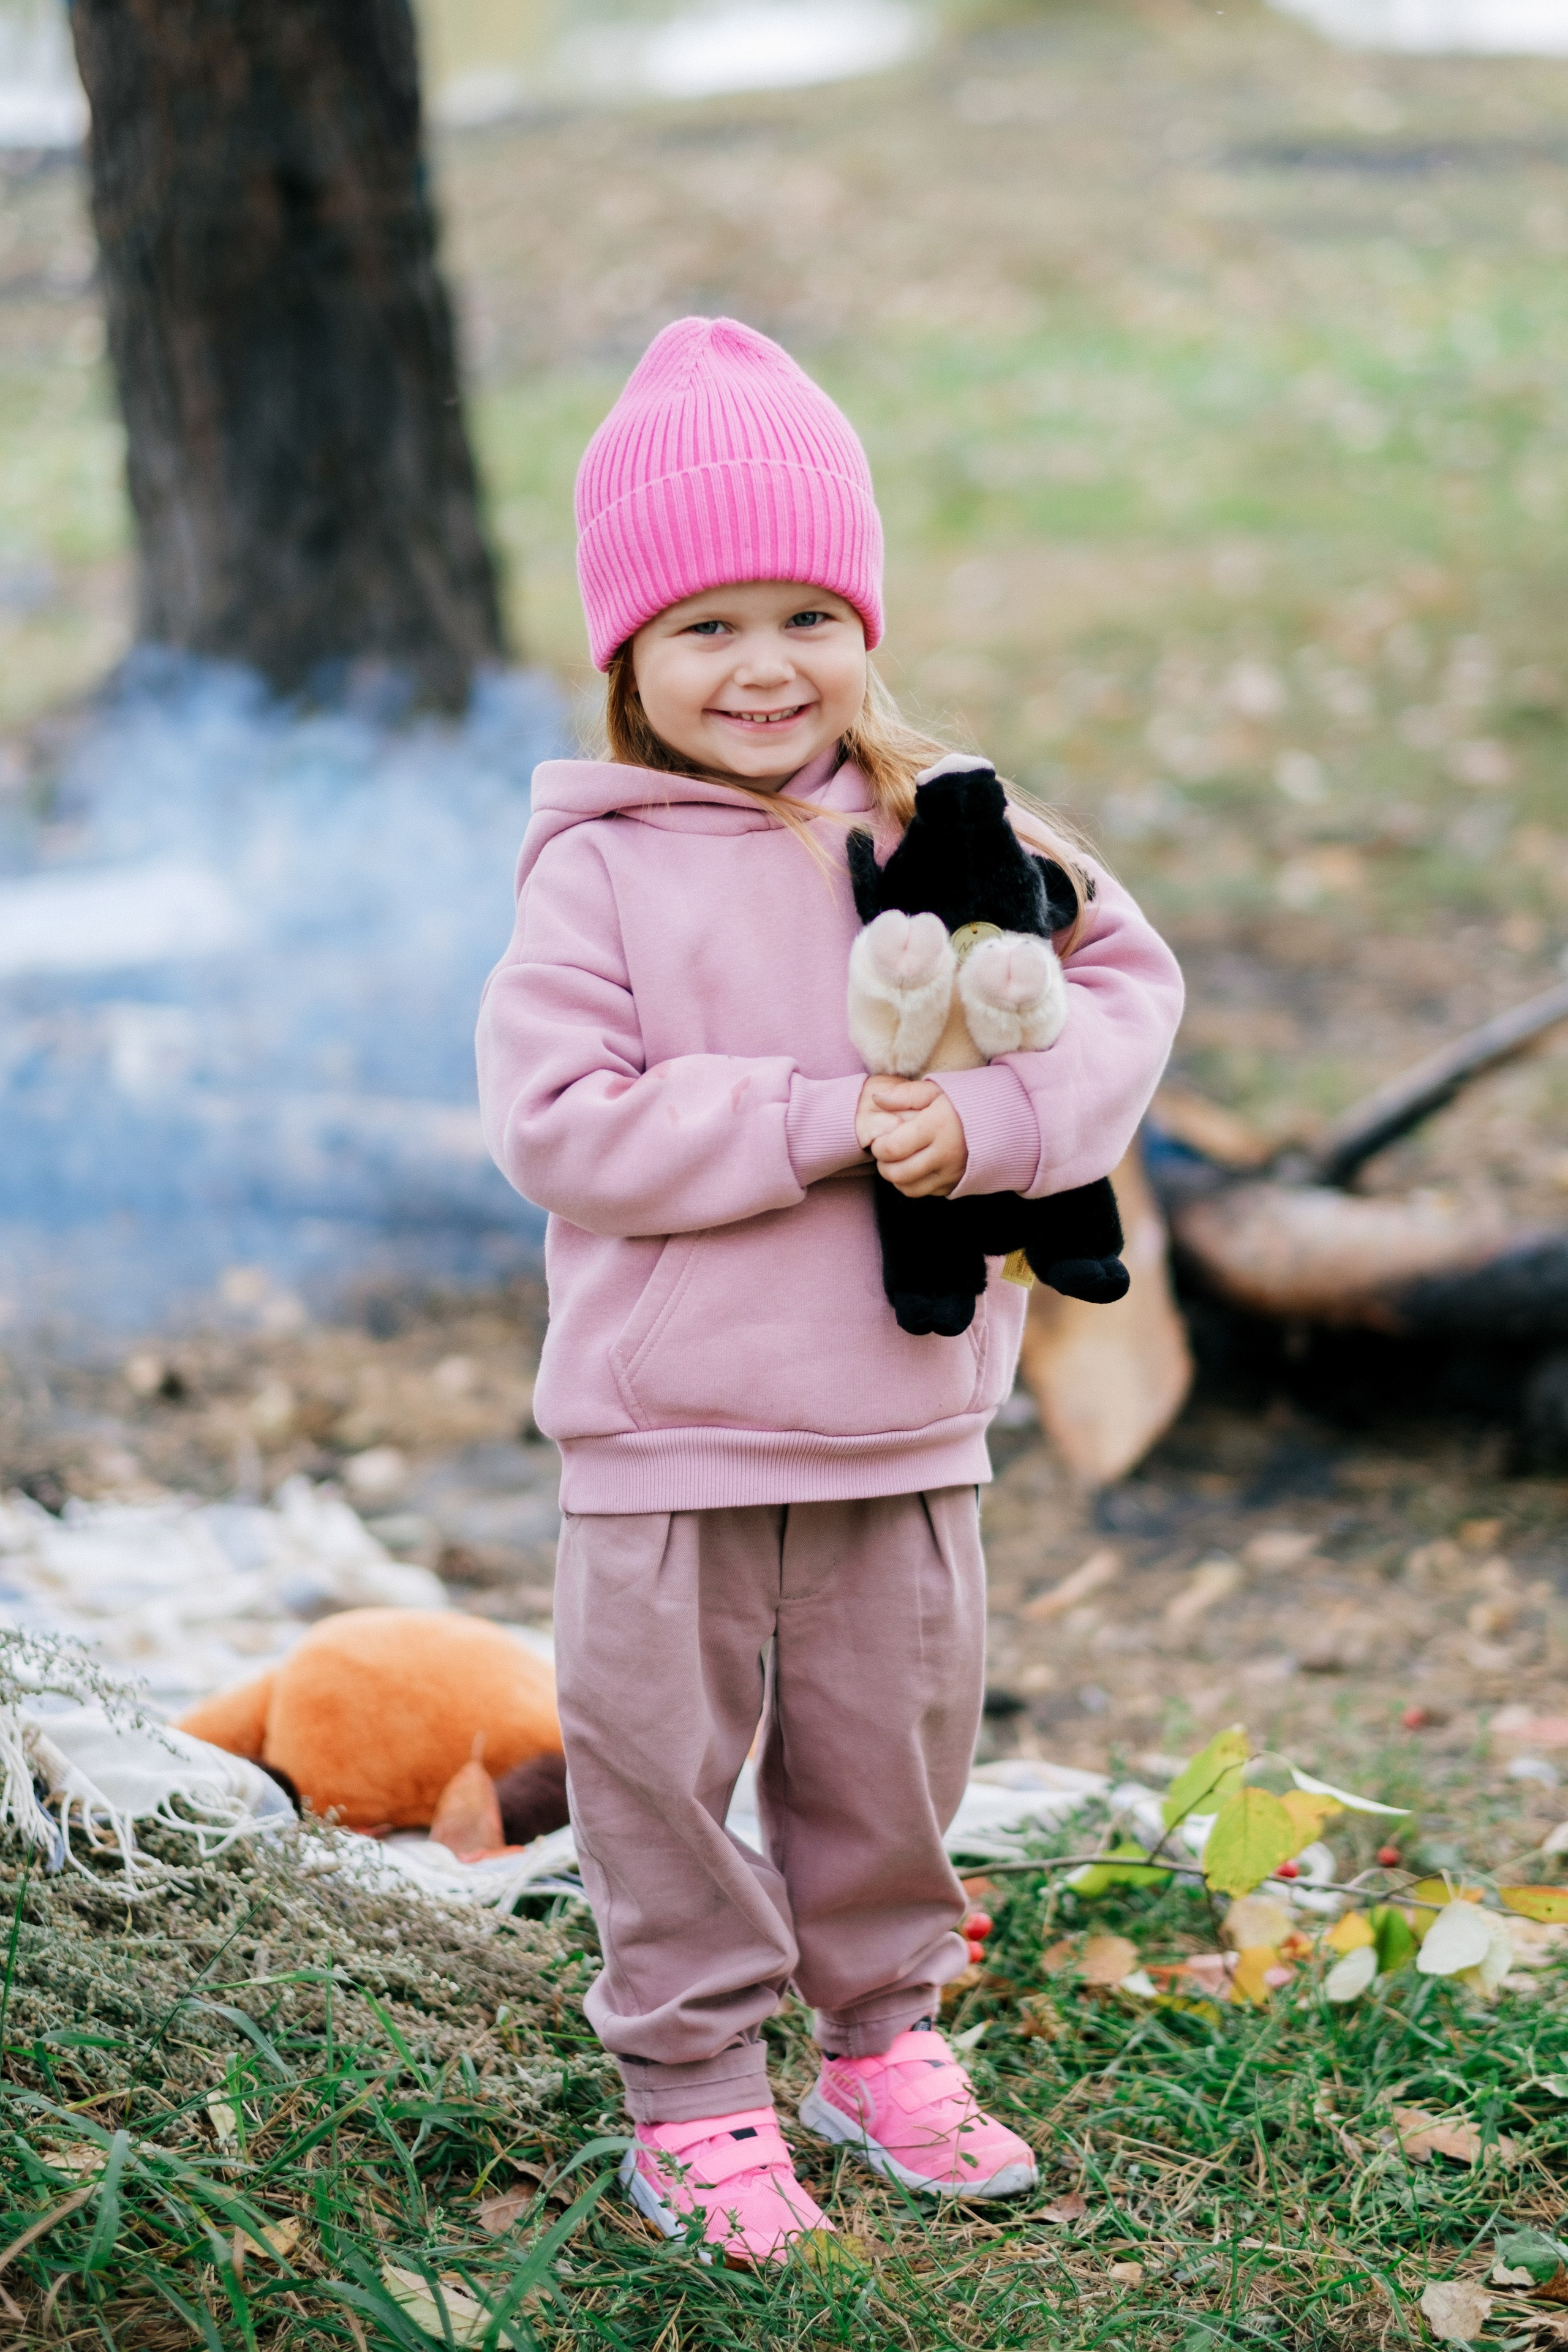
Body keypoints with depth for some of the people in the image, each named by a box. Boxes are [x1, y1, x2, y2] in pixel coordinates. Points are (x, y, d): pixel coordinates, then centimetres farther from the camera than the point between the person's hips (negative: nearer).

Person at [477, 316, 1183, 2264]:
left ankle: (882, 2043, 35)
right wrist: (814, 1123, -22)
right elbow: (556, 1120, -16)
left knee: (890, 1753, 16)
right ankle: (693, 2091, 21)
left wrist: (995, 1117, -20)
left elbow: (1122, 980, -2)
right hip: (668, 1436, -3)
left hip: (906, 1417, 3)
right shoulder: (600, 869, -9)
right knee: (665, 1762, 5)